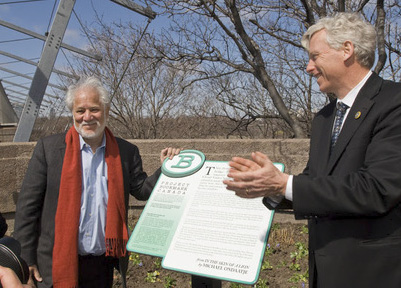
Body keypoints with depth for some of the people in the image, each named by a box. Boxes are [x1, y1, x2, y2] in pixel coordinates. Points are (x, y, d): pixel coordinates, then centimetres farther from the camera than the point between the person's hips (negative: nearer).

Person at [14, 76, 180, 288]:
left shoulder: (126, 152, 1)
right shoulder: (48, 148, -5)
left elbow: (141, 189, 9)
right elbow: (28, 205, -4)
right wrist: (26, 259, -6)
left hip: (104, 265, 2)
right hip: (57, 266, -2)